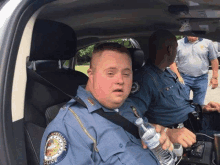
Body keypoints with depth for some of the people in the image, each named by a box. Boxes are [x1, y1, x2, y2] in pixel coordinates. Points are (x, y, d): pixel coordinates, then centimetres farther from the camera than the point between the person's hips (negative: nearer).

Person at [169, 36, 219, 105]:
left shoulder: (207, 42, 3)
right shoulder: (178, 44, 0)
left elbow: (214, 60, 6)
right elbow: (172, 62, 0)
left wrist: (214, 77, 2)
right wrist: (178, 77, -9)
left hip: (201, 79, 1)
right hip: (184, 78, -1)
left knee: (199, 104, 9)